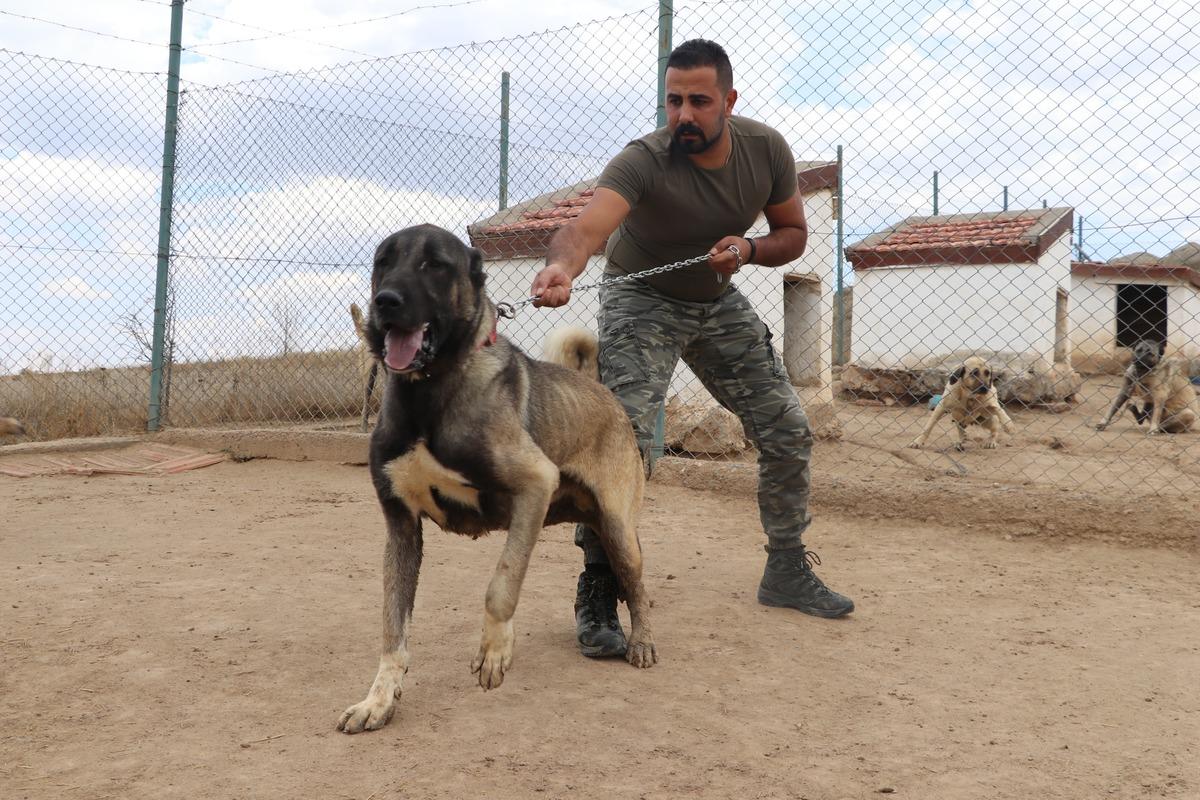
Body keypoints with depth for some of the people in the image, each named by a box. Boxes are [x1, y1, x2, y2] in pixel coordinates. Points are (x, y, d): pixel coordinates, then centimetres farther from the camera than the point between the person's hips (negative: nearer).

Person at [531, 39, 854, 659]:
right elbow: (589, 225, -49)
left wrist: (748, 249, -23)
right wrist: (561, 266, -73)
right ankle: (597, 595, -11)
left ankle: (787, 571, 25)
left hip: (720, 304, 5)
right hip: (642, 301, -5)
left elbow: (793, 232, 0)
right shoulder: (643, 161, -30)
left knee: (788, 434, 5)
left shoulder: (766, 149, -14)